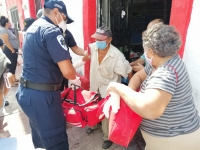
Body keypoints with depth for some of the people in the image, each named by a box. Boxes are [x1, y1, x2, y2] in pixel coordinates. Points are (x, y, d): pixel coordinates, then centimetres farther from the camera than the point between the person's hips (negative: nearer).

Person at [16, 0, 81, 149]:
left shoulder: (32, 27, 13)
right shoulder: (51, 30, -16)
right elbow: (67, 71, -24)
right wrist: (75, 78, 0)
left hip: (26, 92, 10)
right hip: (42, 96, -10)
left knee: (39, 132, 28)